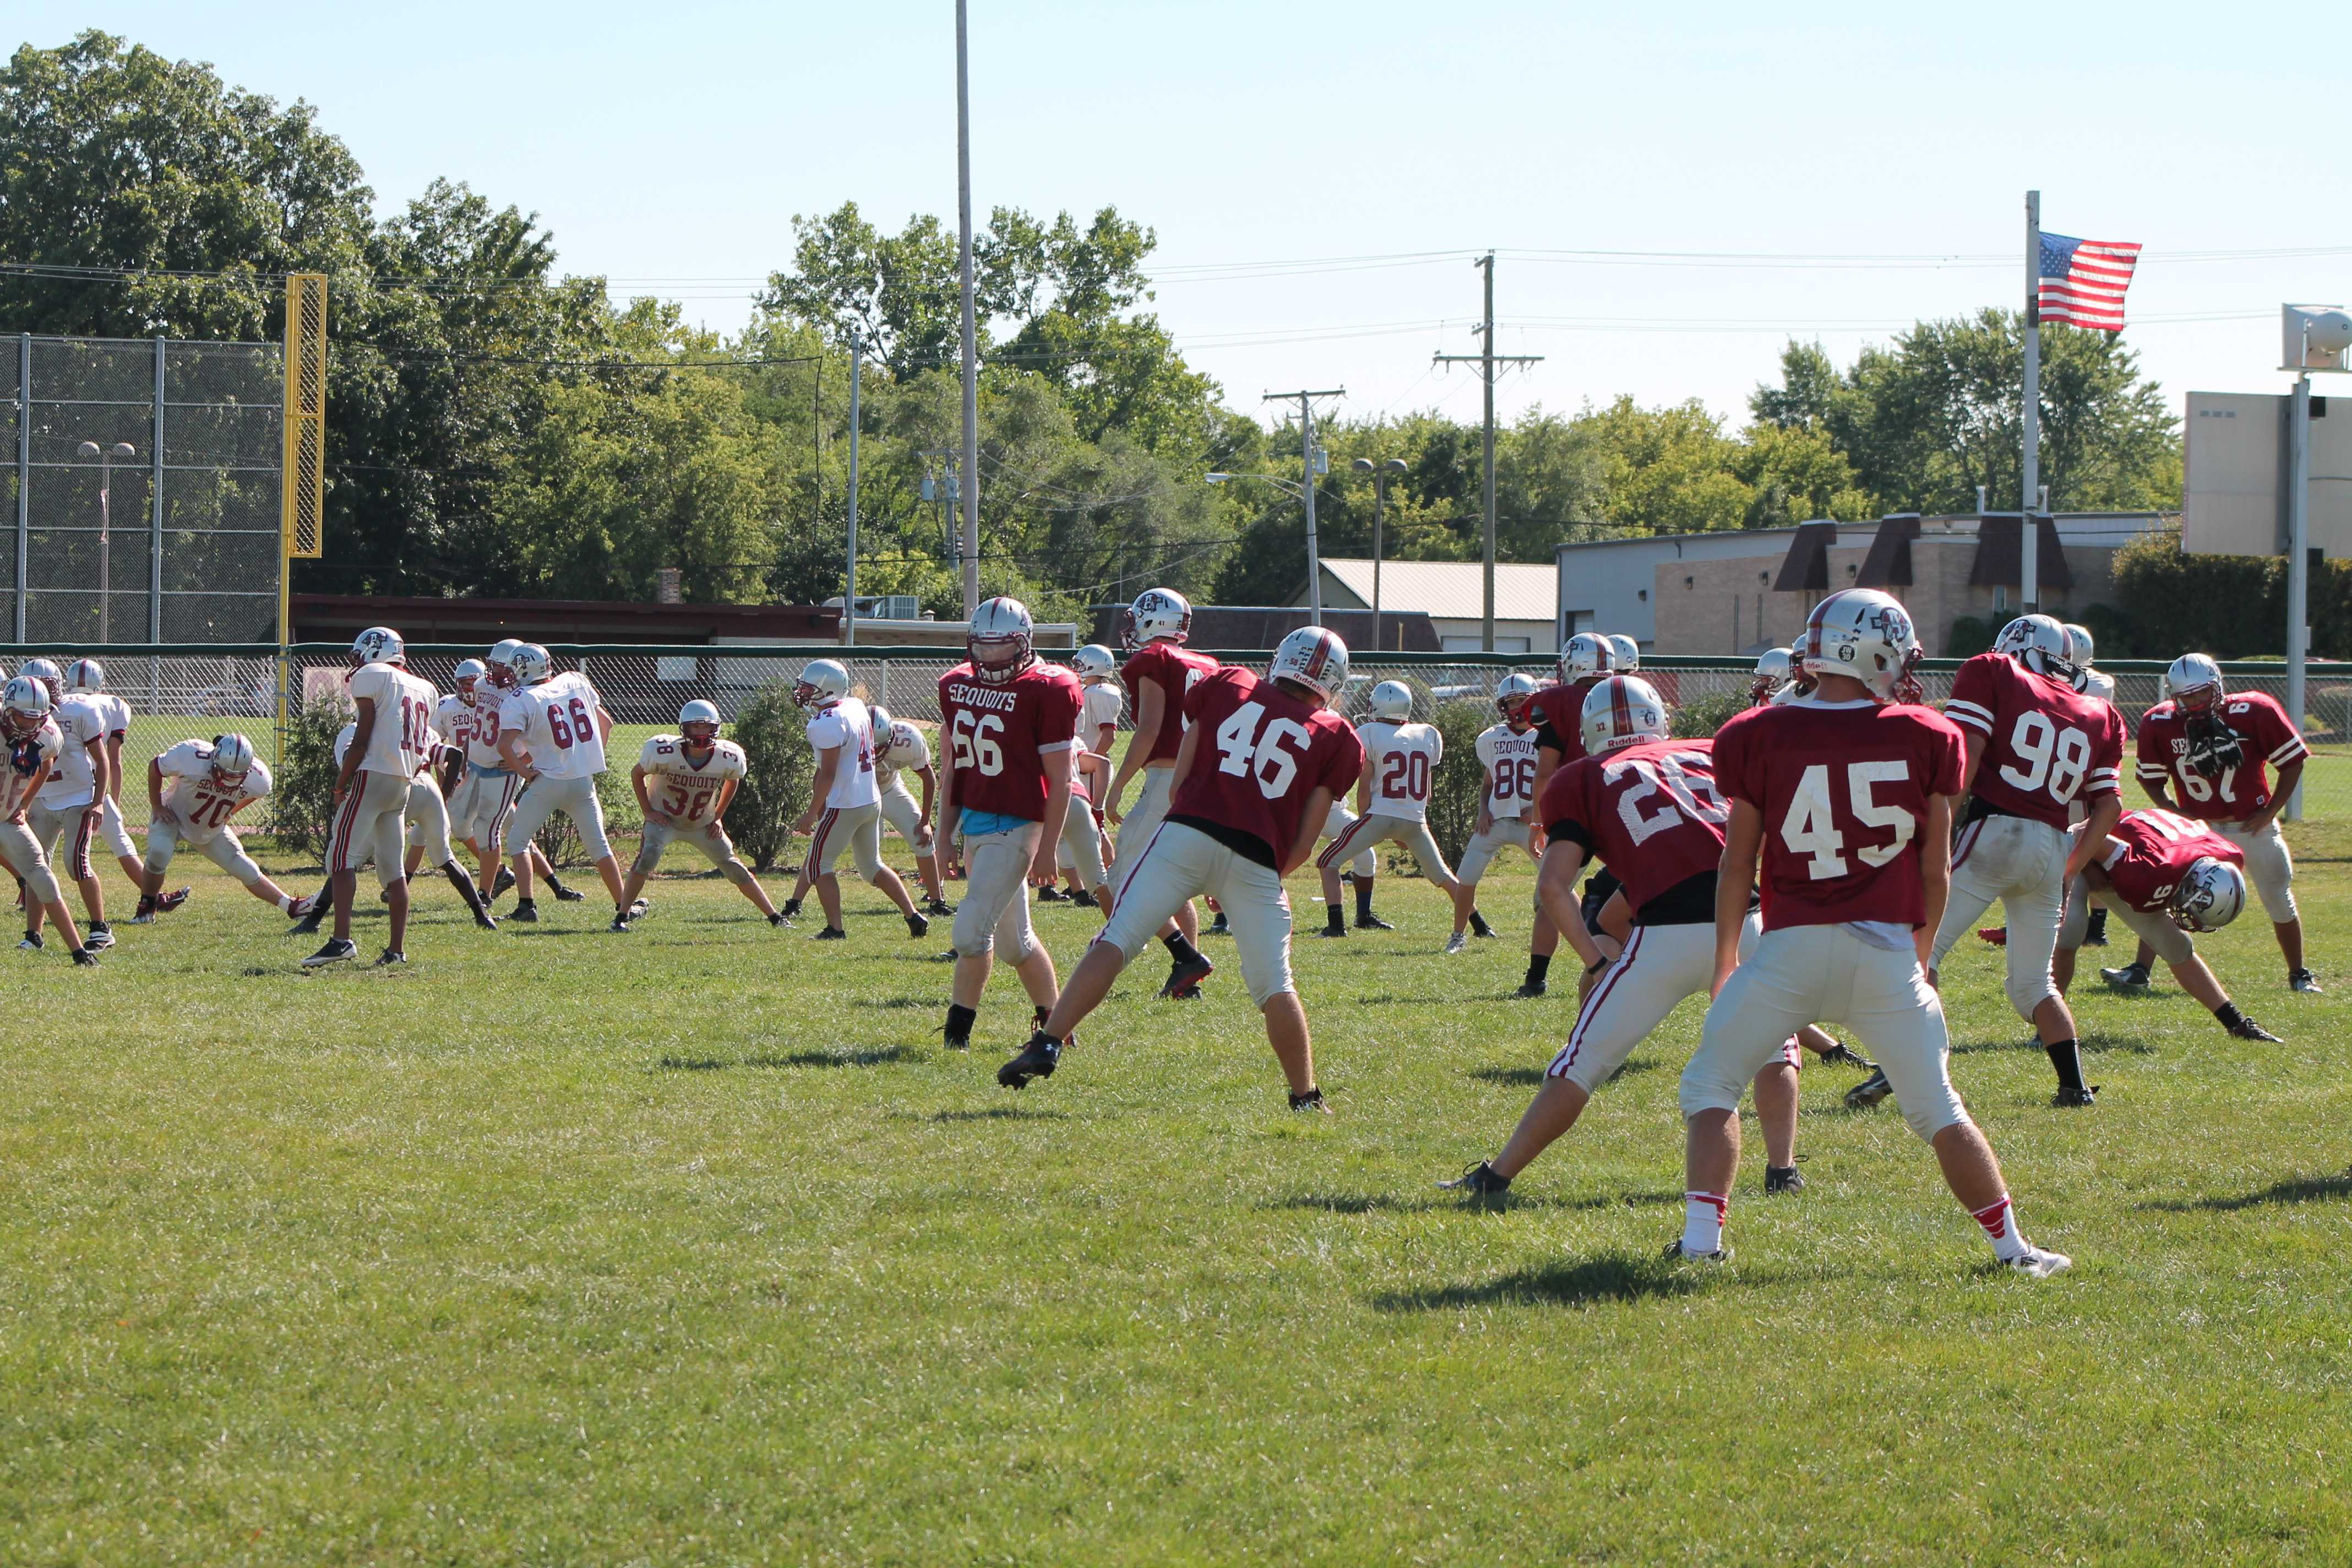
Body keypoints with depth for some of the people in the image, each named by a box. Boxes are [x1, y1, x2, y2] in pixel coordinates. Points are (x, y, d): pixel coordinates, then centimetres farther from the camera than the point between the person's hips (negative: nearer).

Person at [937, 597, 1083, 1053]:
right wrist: (945, 829, 14)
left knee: (973, 927, -14)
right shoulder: (957, 685, 8)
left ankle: (958, 1030, -4)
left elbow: (1059, 779, -10)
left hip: (1014, 827, -7)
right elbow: (951, 764, 16)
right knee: (1014, 939, 15)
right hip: (973, 822, 7)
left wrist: (1048, 846, -10)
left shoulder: (1046, 692, -12)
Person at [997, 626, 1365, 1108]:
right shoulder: (1337, 740, 16)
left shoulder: (1224, 688, 19)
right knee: (1274, 987, 8)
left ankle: (1047, 1045, -10)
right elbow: (1304, 842, 12)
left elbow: (1178, 784, 17)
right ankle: (1306, 1097, 10)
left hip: (1187, 832, 0)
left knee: (1115, 943, 1)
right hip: (1257, 860, 0)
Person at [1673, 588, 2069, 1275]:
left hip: (1793, 945, -1)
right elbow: (1934, 871, 6)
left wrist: (1724, 963, 14)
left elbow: (1738, 863, 3)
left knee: (1711, 1086, 14)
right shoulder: (1920, 739, 1)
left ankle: (1701, 1236, 0)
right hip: (1887, 948, 1)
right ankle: (2013, 1247, 14)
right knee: (1939, 1112, 13)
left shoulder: (1760, 736, -1)